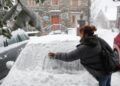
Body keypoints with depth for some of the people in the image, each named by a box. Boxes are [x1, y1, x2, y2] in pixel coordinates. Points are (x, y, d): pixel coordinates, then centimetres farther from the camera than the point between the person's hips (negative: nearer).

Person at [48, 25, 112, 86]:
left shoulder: (84, 48, -24)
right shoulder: (99, 40, -4)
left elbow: (68, 57, -20)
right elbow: (110, 50, 5)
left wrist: (55, 55, -9)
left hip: (101, 74, -8)